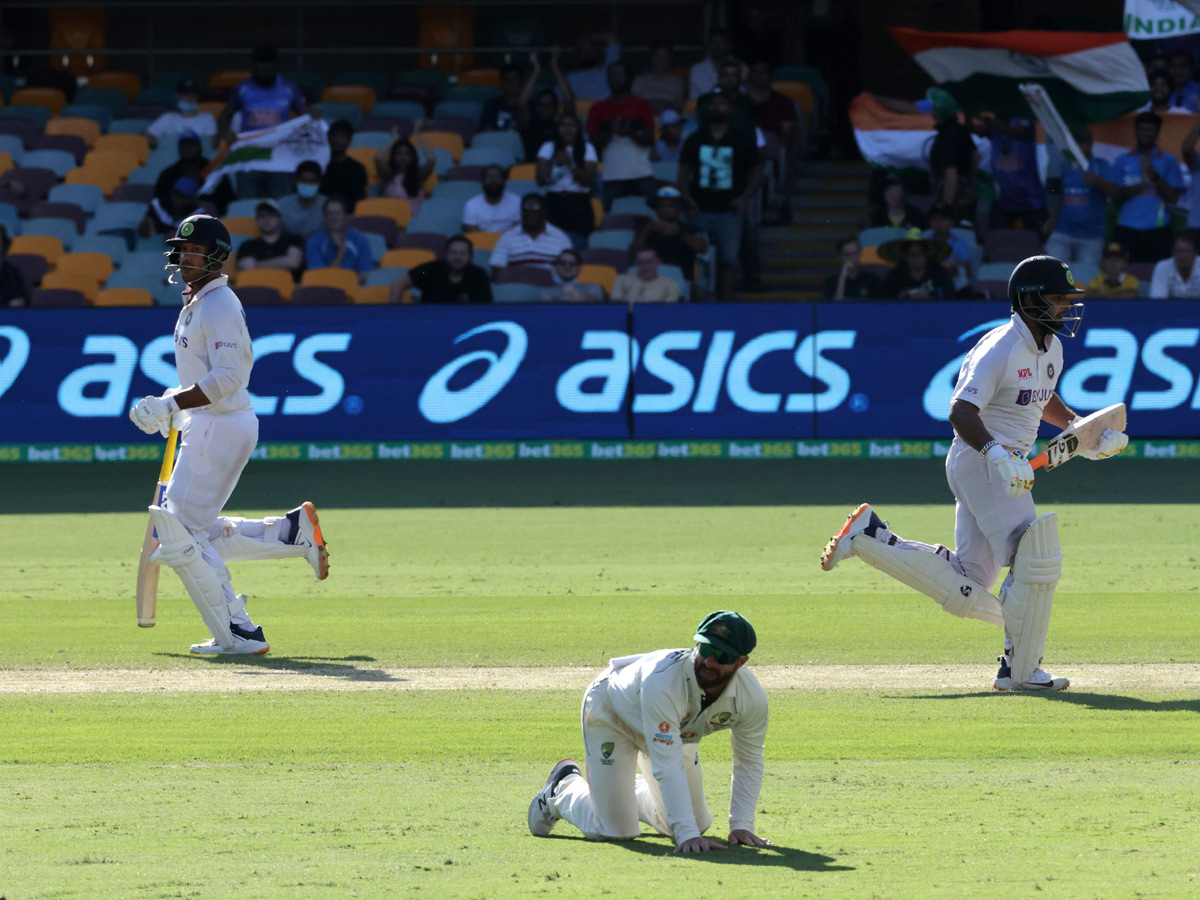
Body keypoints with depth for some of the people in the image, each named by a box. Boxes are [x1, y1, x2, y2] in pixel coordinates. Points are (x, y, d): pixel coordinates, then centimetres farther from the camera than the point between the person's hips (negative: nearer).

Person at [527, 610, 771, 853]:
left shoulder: (751, 695, -29)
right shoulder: (663, 681, -45)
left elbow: (749, 762, -13)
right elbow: (668, 766, -47)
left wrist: (741, 825, -20)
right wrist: (687, 834, -51)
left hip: (672, 729, 6)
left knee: (698, 823, 10)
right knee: (616, 831, -10)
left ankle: (633, 792, 38)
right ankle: (564, 788, 22)